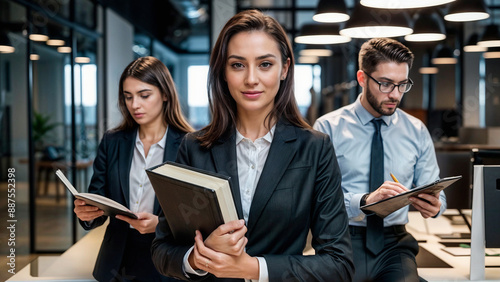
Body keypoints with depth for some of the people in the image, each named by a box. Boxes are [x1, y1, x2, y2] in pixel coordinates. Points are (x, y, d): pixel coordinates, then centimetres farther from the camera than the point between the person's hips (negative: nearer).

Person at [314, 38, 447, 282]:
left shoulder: (417, 131, 11)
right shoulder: (329, 128, -1)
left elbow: (434, 193, 12)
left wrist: (435, 205, -12)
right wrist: (366, 200, -25)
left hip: (394, 245, 3)